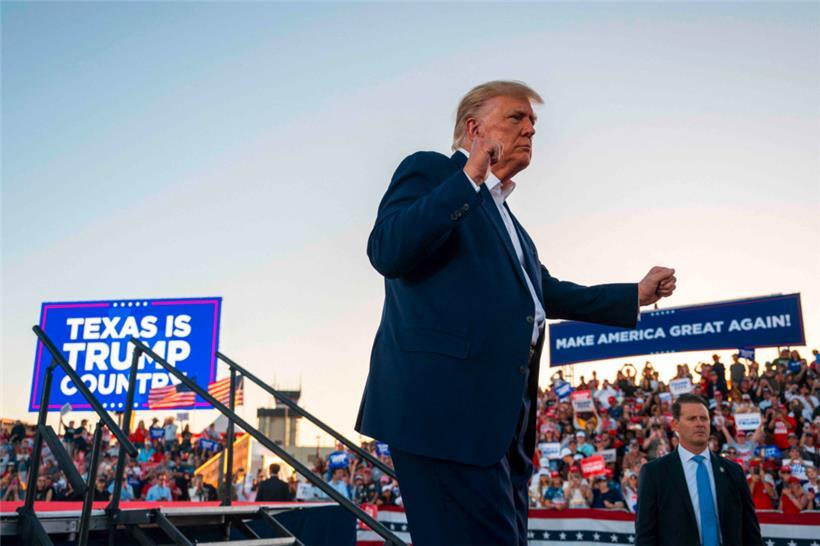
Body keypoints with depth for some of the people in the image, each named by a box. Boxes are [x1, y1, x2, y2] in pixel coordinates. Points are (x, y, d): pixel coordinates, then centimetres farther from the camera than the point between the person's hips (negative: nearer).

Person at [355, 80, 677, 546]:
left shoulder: (503, 215, 26)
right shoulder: (430, 170, 1)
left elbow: (546, 292, 33)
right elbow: (388, 253, -17)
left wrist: (636, 295, 33)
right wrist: (469, 177, -18)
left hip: (500, 414, 9)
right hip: (446, 404, -9)